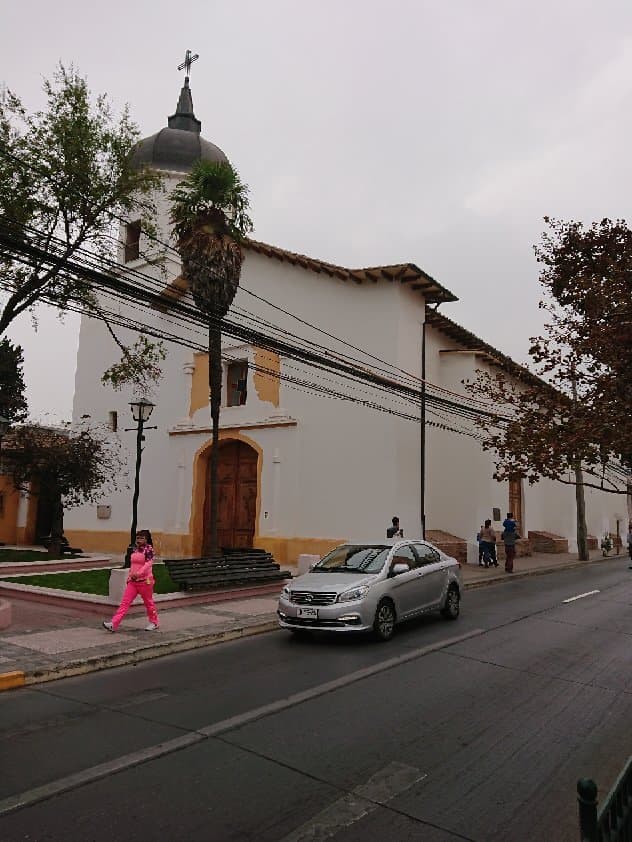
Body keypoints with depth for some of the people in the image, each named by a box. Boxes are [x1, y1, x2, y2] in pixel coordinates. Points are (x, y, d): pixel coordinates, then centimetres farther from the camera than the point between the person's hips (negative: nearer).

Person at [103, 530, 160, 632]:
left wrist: (138, 573, -31)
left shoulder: (148, 549, -10)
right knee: (125, 602, -1)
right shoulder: (135, 549, 10)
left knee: (148, 602, 8)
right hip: (133, 581, 6)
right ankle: (113, 624, -5)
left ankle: (154, 623, 25)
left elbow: (148, 563, -22)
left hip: (145, 581, -6)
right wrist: (129, 576, 17)